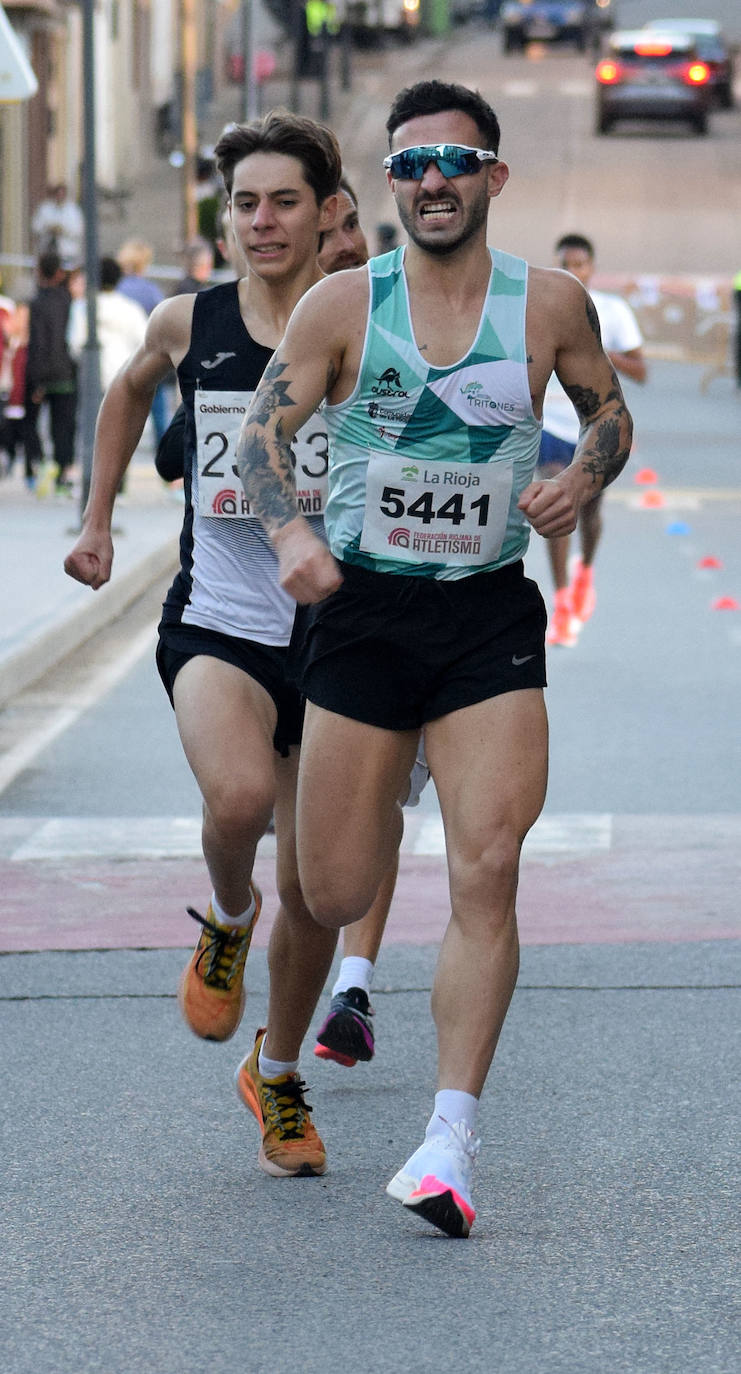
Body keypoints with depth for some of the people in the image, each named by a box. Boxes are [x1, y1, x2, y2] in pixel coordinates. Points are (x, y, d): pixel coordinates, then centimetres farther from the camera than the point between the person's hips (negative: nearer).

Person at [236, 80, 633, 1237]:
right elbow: (262, 429, -2)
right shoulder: (342, 306, -3)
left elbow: (608, 408, 15)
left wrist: (583, 480, -7)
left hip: (492, 619, 0)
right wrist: (289, 533, -21)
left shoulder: (551, 305, 0)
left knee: (487, 870, -15)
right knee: (333, 896, 1)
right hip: (362, 610, 0)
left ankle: (451, 1137, -12)